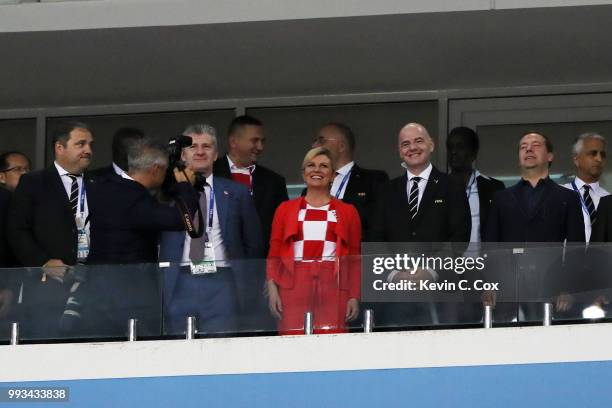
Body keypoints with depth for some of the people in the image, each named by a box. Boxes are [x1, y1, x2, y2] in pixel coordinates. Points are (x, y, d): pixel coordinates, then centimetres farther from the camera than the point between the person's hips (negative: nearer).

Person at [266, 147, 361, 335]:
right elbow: (274, 255, 10)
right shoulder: (285, 209, 14)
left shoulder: (347, 212, 13)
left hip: (333, 287, 0)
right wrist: (272, 289, -3)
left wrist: (354, 297, 1)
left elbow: (355, 259, 10)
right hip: (294, 286, 0)